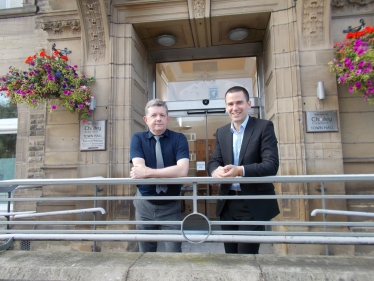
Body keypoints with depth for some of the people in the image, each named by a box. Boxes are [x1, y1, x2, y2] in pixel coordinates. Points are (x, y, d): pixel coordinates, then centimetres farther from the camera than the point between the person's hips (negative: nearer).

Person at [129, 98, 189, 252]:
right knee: (146, 253, 18)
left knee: (174, 253, 6)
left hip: (171, 206, -1)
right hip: (145, 204, 2)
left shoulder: (179, 138, -8)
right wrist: (170, 171, -24)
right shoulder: (137, 138, -3)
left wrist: (147, 172, -26)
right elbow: (139, 167, -20)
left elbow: (182, 170, -24)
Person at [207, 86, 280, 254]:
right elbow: (213, 162, 4)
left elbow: (271, 164, -16)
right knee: (230, 254, 16)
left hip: (253, 205, -5)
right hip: (227, 204, 5)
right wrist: (216, 170, -20)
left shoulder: (264, 127, -7)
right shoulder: (221, 132, 9)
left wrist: (240, 170, -31)